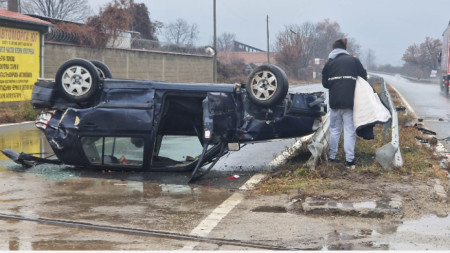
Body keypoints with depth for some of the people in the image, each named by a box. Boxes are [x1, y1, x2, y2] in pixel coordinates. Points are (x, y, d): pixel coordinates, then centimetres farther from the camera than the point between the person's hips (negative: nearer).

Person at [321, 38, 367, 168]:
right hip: (350, 102, -2)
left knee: (334, 129, 14)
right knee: (349, 130, 0)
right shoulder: (354, 60, 2)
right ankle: (349, 159, -4)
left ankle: (332, 156, 17)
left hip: (334, 102, 2)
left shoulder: (329, 63, 6)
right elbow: (364, 77, 4)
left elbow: (324, 83, 6)